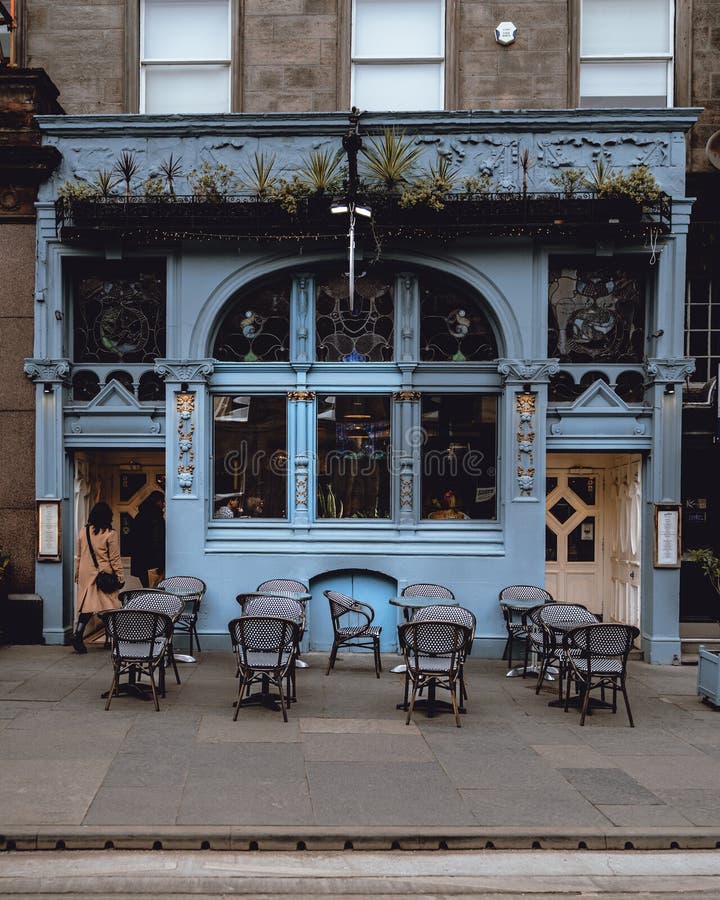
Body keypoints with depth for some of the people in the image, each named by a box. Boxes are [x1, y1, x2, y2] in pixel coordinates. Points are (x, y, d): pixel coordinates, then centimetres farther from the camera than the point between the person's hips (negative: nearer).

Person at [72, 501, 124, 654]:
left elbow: (78, 557, 12)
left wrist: (77, 576, 21)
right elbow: (115, 558, -6)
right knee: (109, 607, 6)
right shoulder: (110, 534, -9)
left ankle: (78, 634, -12)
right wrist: (121, 577, 0)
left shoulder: (83, 532, 5)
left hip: (86, 575, 4)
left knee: (86, 606, 5)